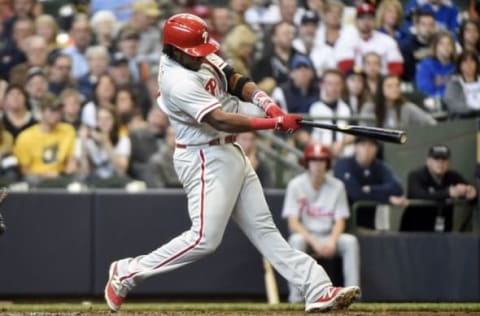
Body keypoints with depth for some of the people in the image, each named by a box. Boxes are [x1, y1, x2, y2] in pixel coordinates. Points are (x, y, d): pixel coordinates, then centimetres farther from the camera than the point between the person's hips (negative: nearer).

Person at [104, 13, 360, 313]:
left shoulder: (202, 58, 3)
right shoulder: (178, 82, -25)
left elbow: (235, 81, 6)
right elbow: (220, 120, -32)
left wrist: (268, 104, -14)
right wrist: (276, 123, -35)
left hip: (230, 152, 10)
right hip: (205, 161, -9)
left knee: (263, 228, 7)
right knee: (205, 238, -11)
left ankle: (317, 289, 5)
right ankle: (127, 273, 2)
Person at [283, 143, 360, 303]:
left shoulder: (337, 186, 0)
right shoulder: (296, 185, -6)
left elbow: (340, 221, -1)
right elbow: (293, 223, -12)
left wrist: (331, 242, -22)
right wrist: (314, 242, -26)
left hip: (329, 236, 2)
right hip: (305, 235, -2)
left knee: (350, 241, -27)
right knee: (296, 240, -36)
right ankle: (295, 295, -35)